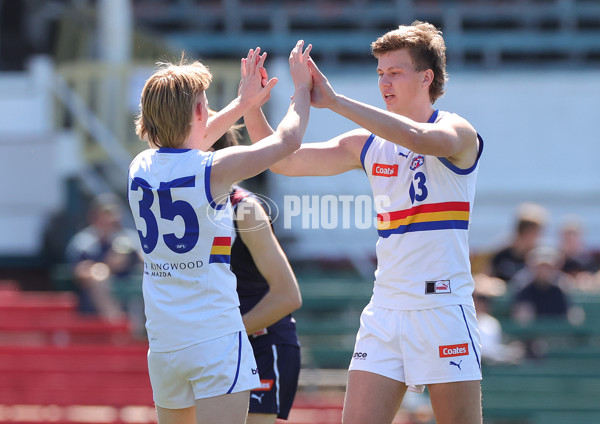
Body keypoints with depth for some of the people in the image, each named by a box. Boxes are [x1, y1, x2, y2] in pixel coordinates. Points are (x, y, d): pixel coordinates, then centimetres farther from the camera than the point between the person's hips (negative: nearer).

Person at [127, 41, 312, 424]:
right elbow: (287, 140, -1)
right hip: (215, 337, -6)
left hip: (163, 344, 6)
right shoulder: (214, 170, -12)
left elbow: (185, 146, 29)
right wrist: (303, 88, 16)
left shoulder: (141, 167, 5)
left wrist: (243, 103, 34)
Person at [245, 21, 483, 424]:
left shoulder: (457, 132, -5)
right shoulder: (369, 144, 13)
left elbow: (416, 137, -28)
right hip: (385, 311, 5)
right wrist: (252, 106, -3)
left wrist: (334, 100, -30)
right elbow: (283, 160, 13)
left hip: (443, 308, -5)